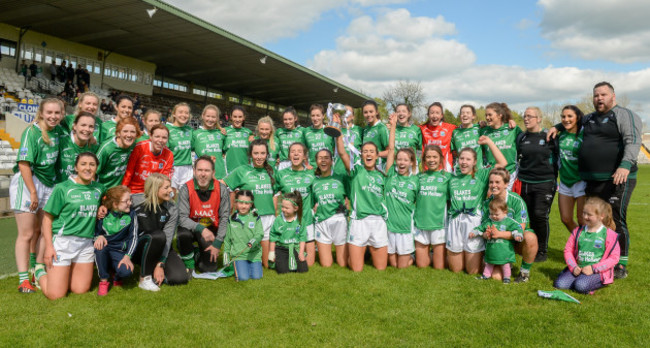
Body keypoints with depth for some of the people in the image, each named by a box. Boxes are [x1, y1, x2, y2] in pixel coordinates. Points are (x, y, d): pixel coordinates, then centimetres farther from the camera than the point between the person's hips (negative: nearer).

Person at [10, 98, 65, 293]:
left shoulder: (58, 130, 4)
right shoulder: (32, 131, -13)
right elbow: (24, 163, -16)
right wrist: (33, 192, -17)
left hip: (48, 183, 6)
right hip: (26, 182, -6)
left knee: (42, 230, 15)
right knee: (26, 234, -3)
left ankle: (38, 268, 30)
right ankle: (23, 280, 3)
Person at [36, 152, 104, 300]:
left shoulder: (99, 188, 7)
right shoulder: (63, 188, -6)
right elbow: (47, 218, -5)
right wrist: (48, 246, -11)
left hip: (86, 243, 5)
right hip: (62, 242, -4)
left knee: (81, 290, 6)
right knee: (56, 294, -2)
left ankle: (62, 272, 33)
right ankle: (41, 273, 28)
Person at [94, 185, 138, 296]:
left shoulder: (131, 214, -5)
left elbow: (134, 237, -5)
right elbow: (95, 232, 1)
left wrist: (127, 256, -17)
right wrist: (99, 237, -24)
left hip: (119, 253, 0)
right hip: (103, 254, 1)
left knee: (126, 271, -30)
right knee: (100, 247, -35)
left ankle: (117, 278, 12)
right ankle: (103, 281, -13)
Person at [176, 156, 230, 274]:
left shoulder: (221, 189, -15)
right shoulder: (186, 189, -18)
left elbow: (224, 218, -11)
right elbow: (182, 218, -20)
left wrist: (217, 243, -14)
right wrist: (200, 228, -34)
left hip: (211, 229, 1)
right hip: (192, 227, 0)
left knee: (209, 269, -8)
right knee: (182, 234, -36)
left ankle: (199, 256, 29)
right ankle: (189, 263, -5)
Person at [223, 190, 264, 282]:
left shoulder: (256, 218, 3)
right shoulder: (231, 220, 7)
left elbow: (260, 234, -9)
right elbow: (227, 239, 15)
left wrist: (253, 241, -30)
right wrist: (226, 253, 14)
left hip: (254, 254, 0)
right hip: (238, 255, 0)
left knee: (257, 276, -13)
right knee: (243, 277, -18)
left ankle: (252, 266, 17)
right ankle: (236, 267, 13)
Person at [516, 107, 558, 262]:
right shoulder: (521, 137, 9)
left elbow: (557, 157, 6)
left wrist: (554, 179, 5)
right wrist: (519, 176, 14)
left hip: (545, 182, -3)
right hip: (525, 183, 3)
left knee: (540, 215, -11)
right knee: (530, 217, 4)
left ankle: (543, 251, 4)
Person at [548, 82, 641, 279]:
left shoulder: (625, 115, -2)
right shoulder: (589, 118, 20)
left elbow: (633, 142, -15)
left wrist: (626, 165, -29)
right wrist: (557, 127, 24)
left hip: (616, 179, -7)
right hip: (592, 181, 7)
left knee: (616, 221, -7)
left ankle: (621, 265, 3)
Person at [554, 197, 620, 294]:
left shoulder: (609, 235, -3)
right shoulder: (578, 232, 9)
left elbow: (614, 258, -5)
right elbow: (568, 250, 10)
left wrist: (593, 268, -13)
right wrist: (573, 267, -6)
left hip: (598, 271, -4)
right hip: (578, 268, 4)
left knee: (581, 286, -32)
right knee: (559, 284, -18)